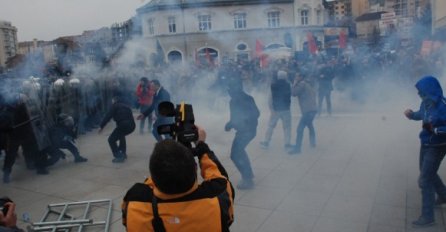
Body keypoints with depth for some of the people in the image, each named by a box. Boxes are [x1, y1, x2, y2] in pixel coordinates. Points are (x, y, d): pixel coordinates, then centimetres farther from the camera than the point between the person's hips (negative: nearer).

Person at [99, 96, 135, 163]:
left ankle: (118, 157, -4)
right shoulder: (127, 107, 32)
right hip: (132, 126, 8)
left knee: (111, 139, 5)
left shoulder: (115, 106, 12)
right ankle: (123, 153, 39)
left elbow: (108, 116, 2)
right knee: (121, 135, 37)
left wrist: (101, 126, 4)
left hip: (123, 125, -8)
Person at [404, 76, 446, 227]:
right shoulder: (426, 102, -5)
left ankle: (427, 217, 6)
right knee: (428, 173, 26)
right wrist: (412, 114, -4)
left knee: (424, 180, -6)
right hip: (425, 144, 8)